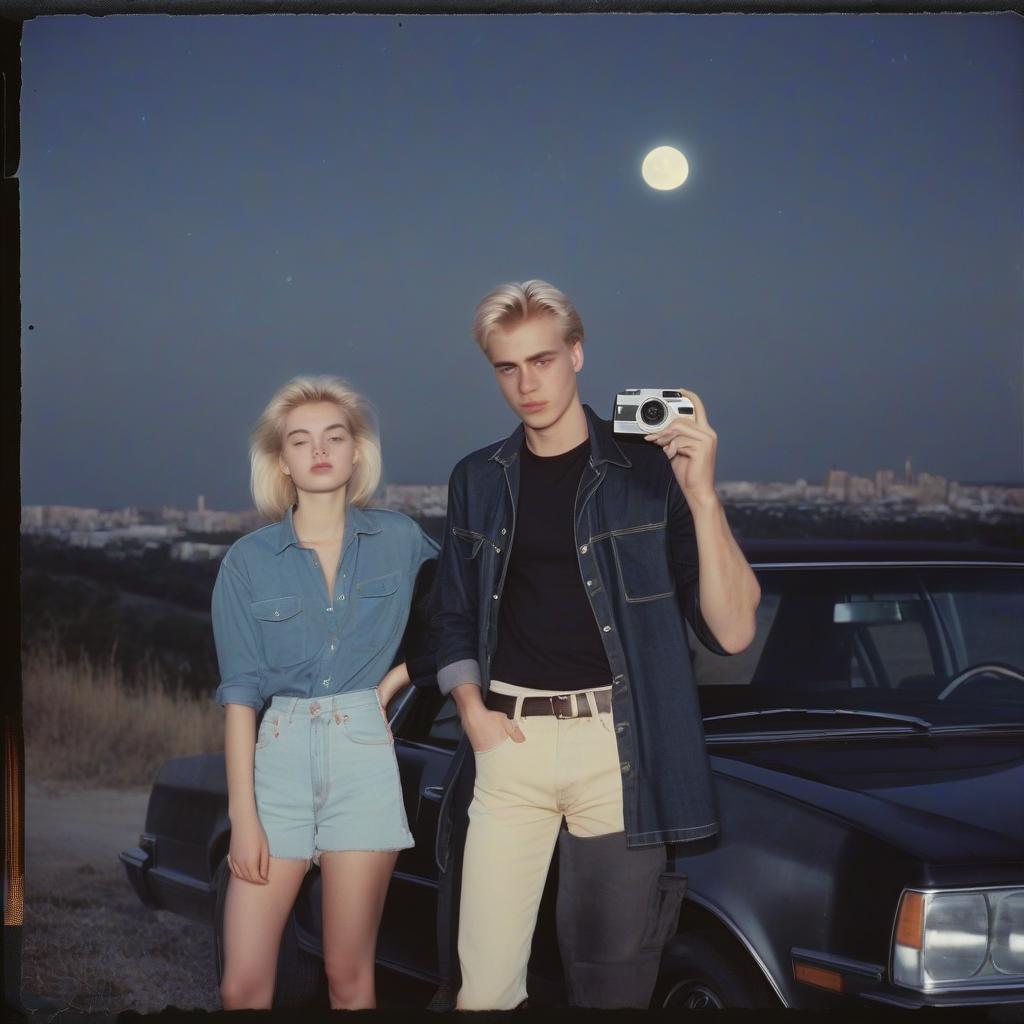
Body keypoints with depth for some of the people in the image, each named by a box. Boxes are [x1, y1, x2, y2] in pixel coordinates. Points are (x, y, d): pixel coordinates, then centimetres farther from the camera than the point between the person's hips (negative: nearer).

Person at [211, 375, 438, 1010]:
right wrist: (243, 815, -7)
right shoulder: (249, 561, 3)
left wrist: (394, 681, 3)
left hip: (364, 756, 0)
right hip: (278, 759, 0)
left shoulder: (400, 541, 6)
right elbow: (241, 692, 0)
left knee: (349, 978, 1)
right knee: (243, 986, -4)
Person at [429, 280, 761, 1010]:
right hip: (510, 739, 3)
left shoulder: (649, 467, -3)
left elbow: (732, 632, -9)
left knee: (612, 983, 7)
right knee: (482, 984, 0)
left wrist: (701, 494, -20)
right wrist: (472, 709, 0)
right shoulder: (478, 479, 9)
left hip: (618, 743, -2)